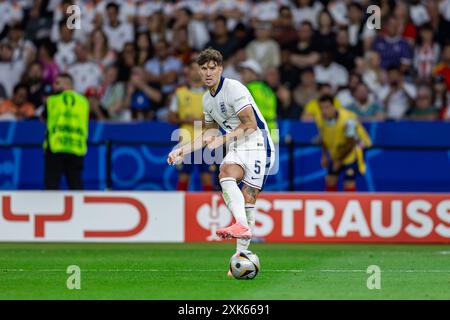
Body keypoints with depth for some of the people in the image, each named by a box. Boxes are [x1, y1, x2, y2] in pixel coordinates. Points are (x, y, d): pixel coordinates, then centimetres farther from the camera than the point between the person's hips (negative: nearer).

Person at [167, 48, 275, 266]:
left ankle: (241, 253, -24)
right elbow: (209, 132, 26)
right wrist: (183, 150, 18)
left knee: (248, 198, -19)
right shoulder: (207, 99, 13)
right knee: (225, 174, -23)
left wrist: (221, 140, -19)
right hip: (236, 148, 7)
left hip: (257, 144, -7)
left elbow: (251, 124, -16)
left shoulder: (234, 89, -12)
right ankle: (242, 225, -33)